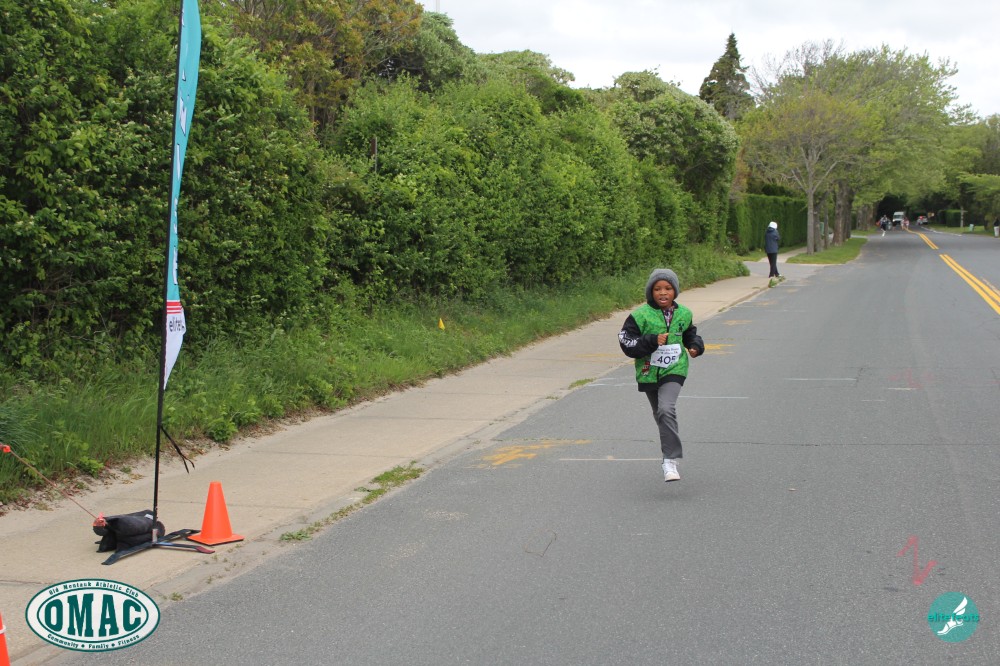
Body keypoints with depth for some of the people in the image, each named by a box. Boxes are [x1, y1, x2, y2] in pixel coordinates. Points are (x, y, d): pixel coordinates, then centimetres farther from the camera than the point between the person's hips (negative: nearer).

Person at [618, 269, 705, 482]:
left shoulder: (683, 314, 2)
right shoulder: (641, 315, -10)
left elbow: (690, 334, 22)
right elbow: (626, 343, -13)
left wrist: (696, 346, 1)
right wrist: (653, 342, -23)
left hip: (674, 370, -1)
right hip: (648, 372, 1)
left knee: (666, 409, -23)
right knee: (659, 413, 17)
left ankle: (670, 460, -23)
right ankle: (671, 451, 43)